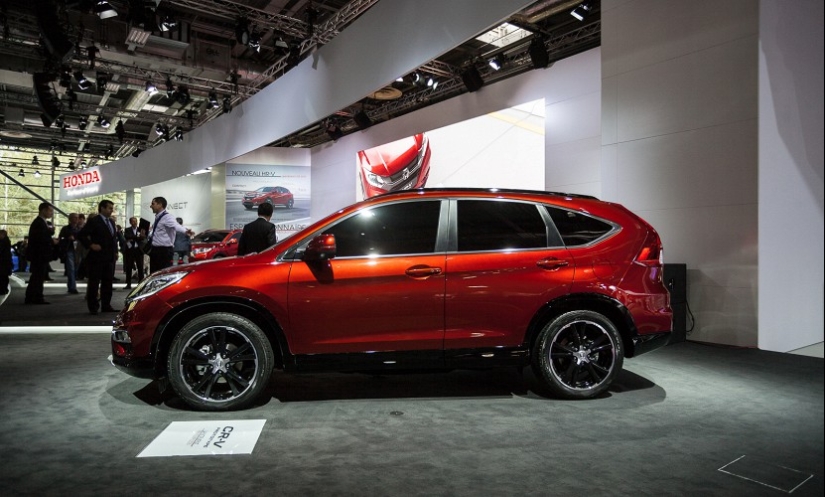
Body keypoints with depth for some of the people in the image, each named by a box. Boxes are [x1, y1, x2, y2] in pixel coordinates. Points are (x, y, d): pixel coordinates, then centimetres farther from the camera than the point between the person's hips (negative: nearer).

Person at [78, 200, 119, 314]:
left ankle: (106, 305, 16)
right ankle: (93, 307, 5)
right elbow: (81, 235, -12)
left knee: (107, 282, 10)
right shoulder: (93, 221, -7)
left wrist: (115, 251, 14)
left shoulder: (111, 222, 16)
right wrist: (91, 245, -17)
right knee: (94, 282, 0)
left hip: (110, 257, 7)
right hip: (97, 257, -7)